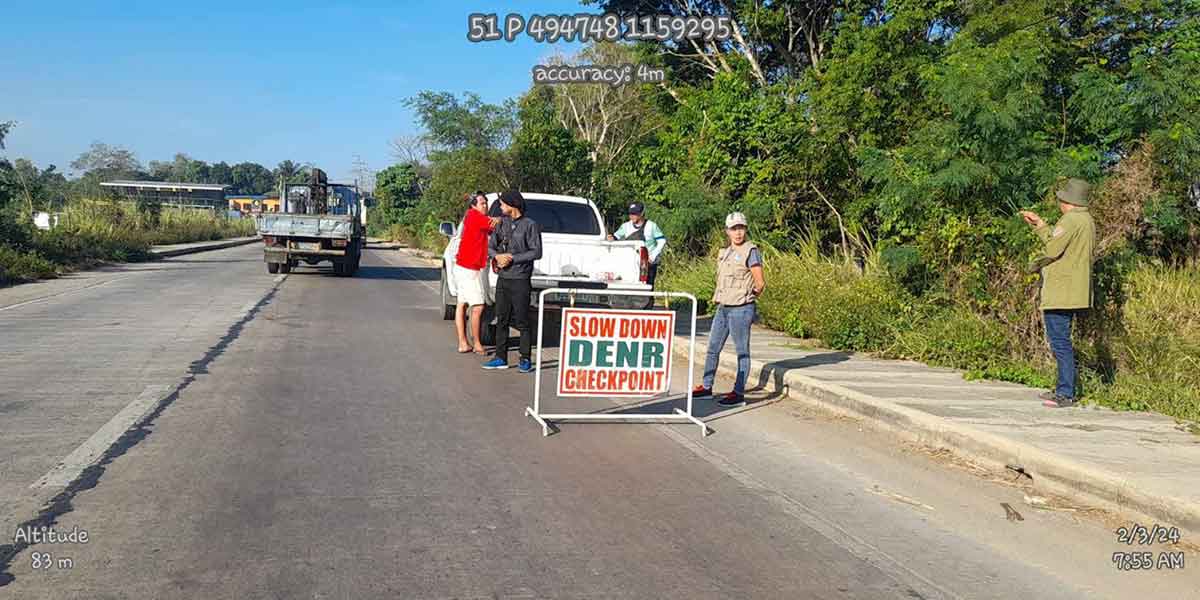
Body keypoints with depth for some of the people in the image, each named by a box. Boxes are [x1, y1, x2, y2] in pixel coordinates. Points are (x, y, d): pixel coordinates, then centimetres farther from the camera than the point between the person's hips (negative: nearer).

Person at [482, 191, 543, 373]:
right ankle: (501, 358, 16)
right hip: (502, 278, 6)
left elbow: (536, 252, -10)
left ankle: (526, 360, 3)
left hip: (520, 279, -6)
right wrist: (497, 255, -10)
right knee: (501, 320, 9)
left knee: (522, 321, -3)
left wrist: (513, 258, -13)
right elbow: (490, 246, 11)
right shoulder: (502, 223, 12)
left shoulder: (530, 225, -5)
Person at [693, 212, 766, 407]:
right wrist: (718, 298, 12)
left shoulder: (751, 251, -9)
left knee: (742, 351, 0)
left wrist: (748, 297, 5)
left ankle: (739, 393, 5)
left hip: (741, 309, -8)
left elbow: (760, 283, -9)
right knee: (713, 348, 14)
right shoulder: (725, 252, 13)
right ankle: (707, 387, 25)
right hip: (723, 307, 8)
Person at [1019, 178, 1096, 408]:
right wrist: (1040, 224, 25)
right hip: (1073, 292, 11)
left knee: (1060, 341, -8)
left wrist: (1035, 266, 1)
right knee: (1061, 341, 16)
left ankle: (1066, 394, -8)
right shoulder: (1087, 221, 18)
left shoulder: (1071, 220, -14)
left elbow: (1051, 249, -17)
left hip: (1060, 292, -10)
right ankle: (1064, 389, 22)